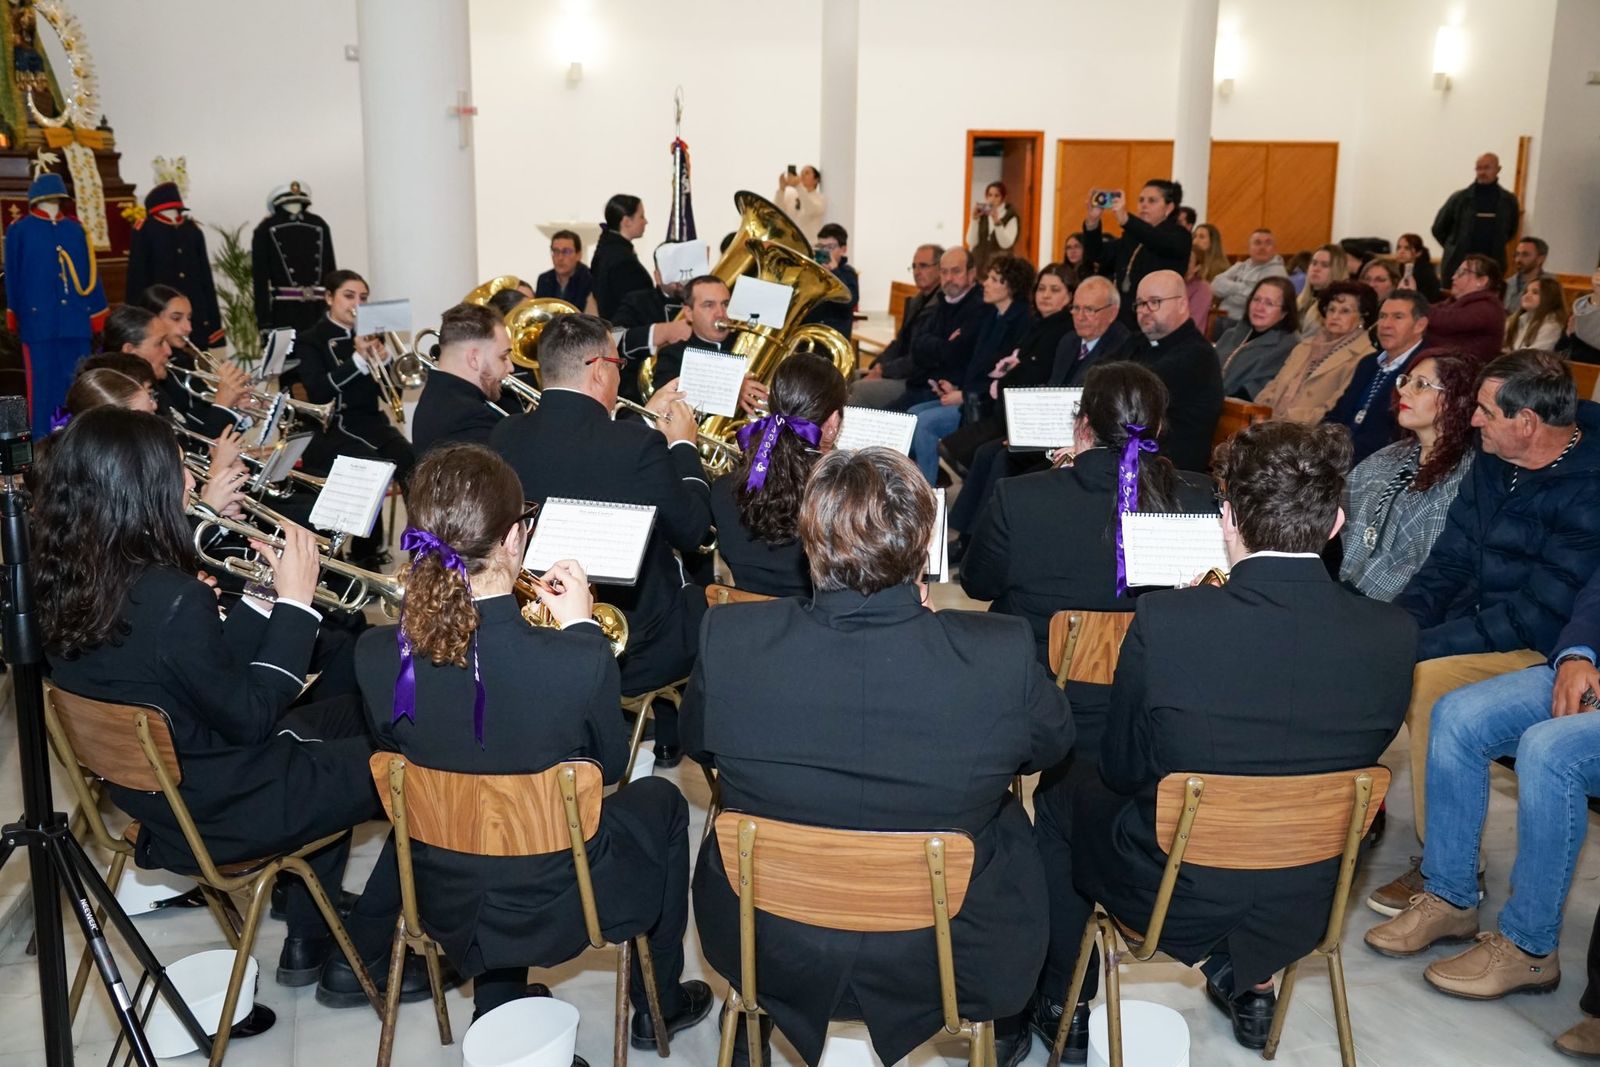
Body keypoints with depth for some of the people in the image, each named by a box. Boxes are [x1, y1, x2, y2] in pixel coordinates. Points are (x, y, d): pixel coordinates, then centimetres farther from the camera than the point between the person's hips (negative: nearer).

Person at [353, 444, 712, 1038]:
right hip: (554, 909, -3)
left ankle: (497, 1003, 46)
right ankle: (659, 1004, 42)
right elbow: (609, 767, -10)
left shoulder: (375, 656, -21)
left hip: (444, 908, 4)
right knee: (660, 800, 27)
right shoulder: (580, 661, -32)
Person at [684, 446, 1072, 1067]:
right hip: (951, 963, 0)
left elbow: (697, 745, -1)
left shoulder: (727, 641, -23)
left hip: (768, 953, 1)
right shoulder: (1003, 656, -26)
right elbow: (1052, 747, -3)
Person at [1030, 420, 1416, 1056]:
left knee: (1058, 805, 26)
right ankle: (1248, 980, 38)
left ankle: (1065, 1004, 36)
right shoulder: (1392, 636, -18)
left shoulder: (1165, 622, -27)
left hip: (1173, 891, -3)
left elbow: (1122, 770, -11)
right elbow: (1362, 760, 0)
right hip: (1305, 905, 4)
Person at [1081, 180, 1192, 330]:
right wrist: (1092, 221, -14)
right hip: (1124, 321, 6)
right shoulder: (1132, 236, 18)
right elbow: (1097, 254, 5)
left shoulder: (1179, 237, -1)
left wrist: (1125, 220, -38)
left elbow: (1159, 242, -24)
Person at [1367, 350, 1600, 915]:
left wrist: (1416, 645, -26)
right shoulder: (1493, 463, 4)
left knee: (1429, 678, -31)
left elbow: (1539, 616, -25)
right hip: (1474, 623, 8)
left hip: (1548, 650, -8)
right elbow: (1448, 564, 8)